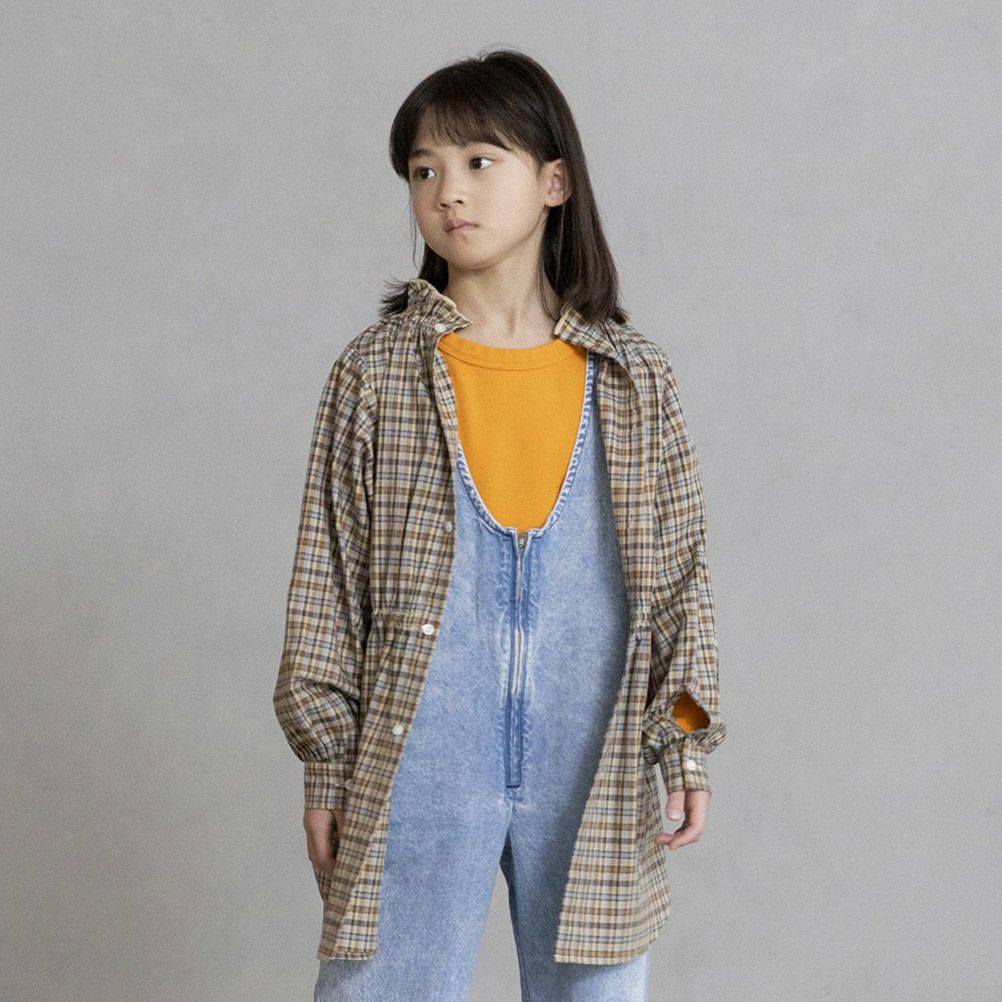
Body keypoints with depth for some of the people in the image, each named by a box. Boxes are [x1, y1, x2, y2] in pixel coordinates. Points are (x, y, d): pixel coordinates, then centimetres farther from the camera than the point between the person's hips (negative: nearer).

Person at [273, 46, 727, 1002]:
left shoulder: (633, 377, 3)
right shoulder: (374, 371, 0)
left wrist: (686, 744, 3)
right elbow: (325, 581, 2)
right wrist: (326, 764, 0)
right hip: (420, 769, -1)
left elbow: (680, 573, 7)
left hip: (595, 773, 1)